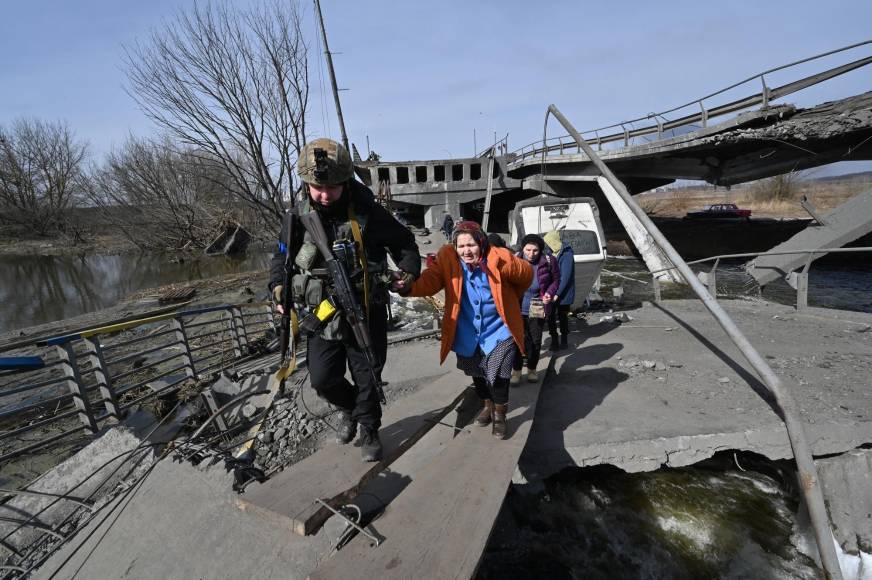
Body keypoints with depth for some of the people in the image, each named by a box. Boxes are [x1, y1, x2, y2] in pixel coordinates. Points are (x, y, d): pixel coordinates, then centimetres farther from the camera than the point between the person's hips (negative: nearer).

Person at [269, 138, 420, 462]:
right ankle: (348, 408, 40)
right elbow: (282, 256, 10)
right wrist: (279, 286, -5)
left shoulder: (367, 213, -12)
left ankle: (369, 429, 36)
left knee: (367, 378, 11)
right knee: (322, 379, 6)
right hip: (322, 316, 2)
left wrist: (409, 269, -15)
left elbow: (403, 242, 1)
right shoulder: (300, 218, -5)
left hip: (366, 314, -2)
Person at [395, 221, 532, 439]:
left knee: (497, 374, -9)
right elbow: (430, 280, -25)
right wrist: (409, 287, -47)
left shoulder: (499, 259, -20)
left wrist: (509, 300, 13)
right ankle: (487, 406, 49)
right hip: (468, 334, 3)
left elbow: (526, 273, -2)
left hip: (498, 330, -3)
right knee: (477, 373, 19)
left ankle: (499, 414, 21)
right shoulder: (447, 259, -14)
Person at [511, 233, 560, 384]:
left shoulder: (548, 262, -10)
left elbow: (556, 279, 5)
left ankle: (532, 369, 32)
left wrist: (550, 292, -12)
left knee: (535, 341, 12)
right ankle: (516, 370, 19)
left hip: (538, 309, 1)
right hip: (518, 308, -1)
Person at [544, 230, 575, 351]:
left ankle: (564, 339, 26)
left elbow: (566, 277, -21)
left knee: (562, 316, 8)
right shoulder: (553, 253, 6)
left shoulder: (567, 255, -16)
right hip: (552, 292, 6)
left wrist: (557, 293, -24)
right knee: (550, 316, 5)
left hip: (563, 294, -6)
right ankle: (554, 340, 17)